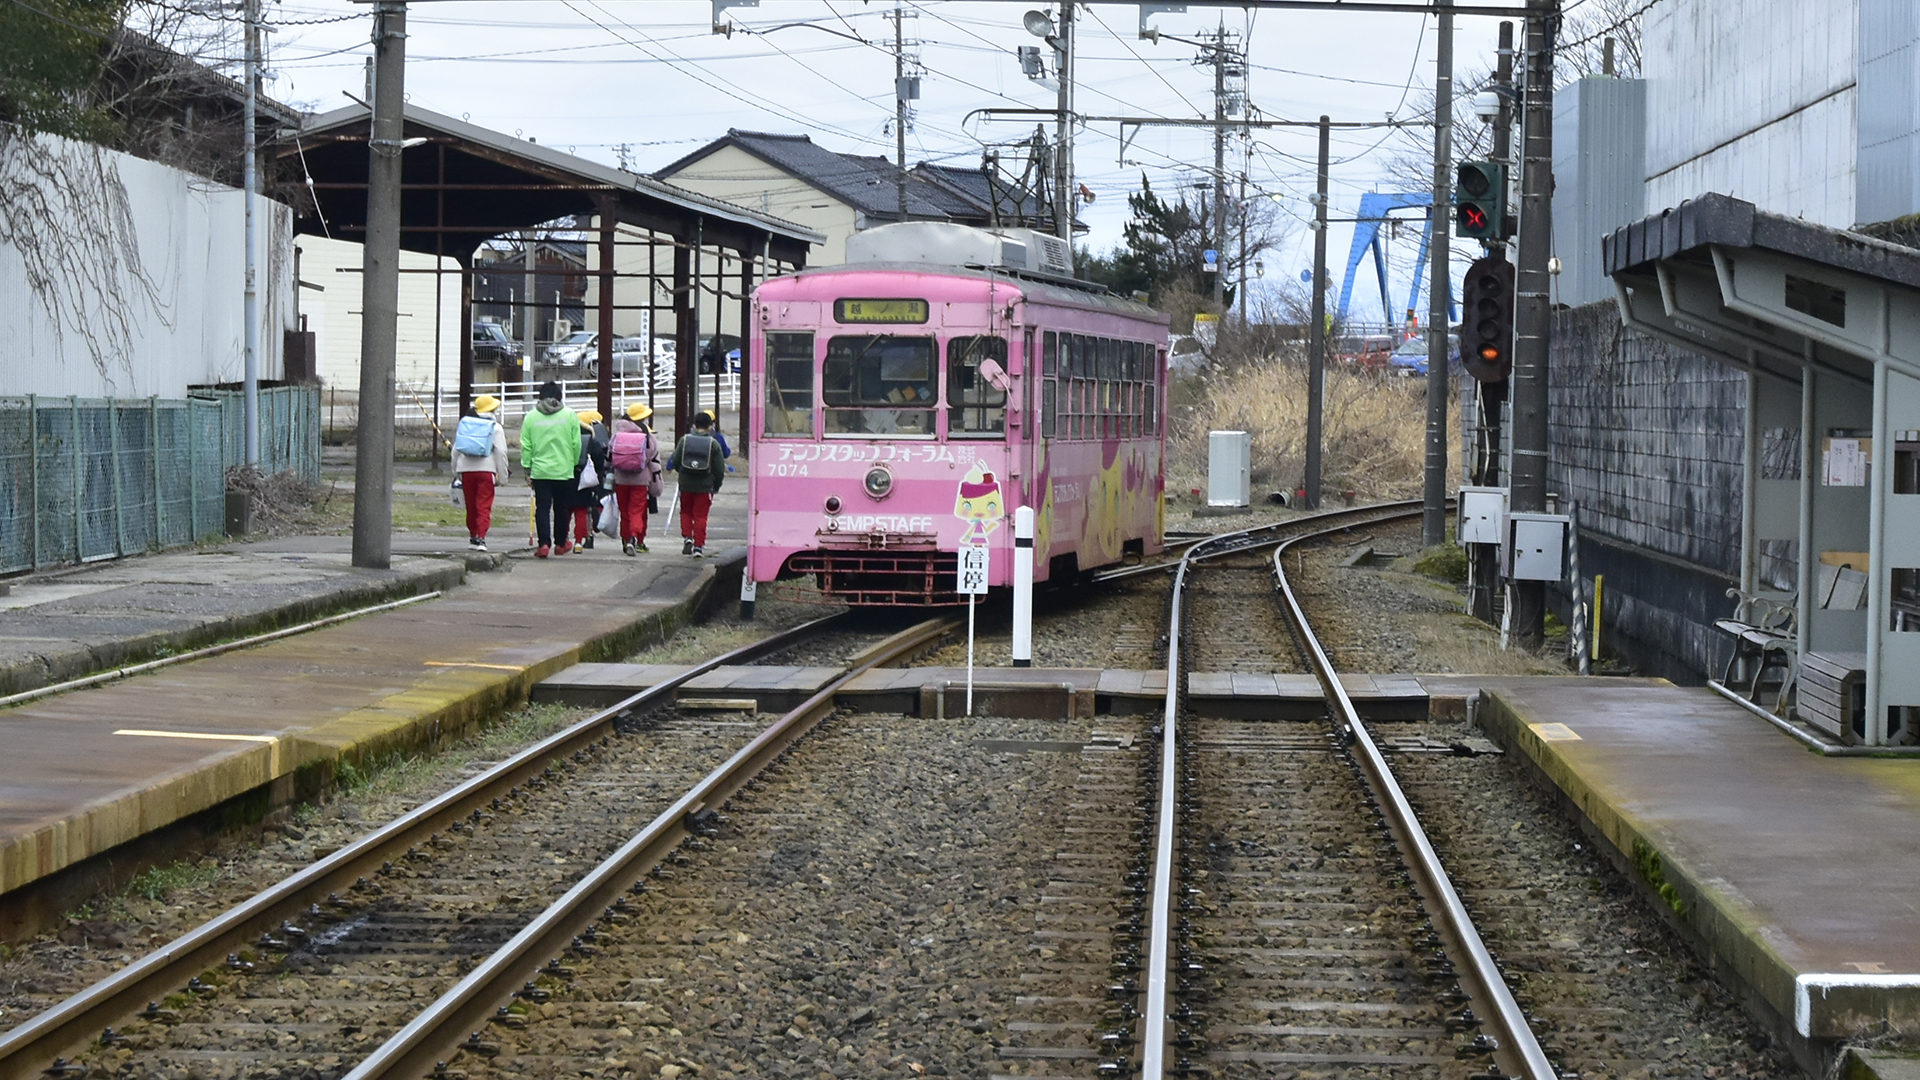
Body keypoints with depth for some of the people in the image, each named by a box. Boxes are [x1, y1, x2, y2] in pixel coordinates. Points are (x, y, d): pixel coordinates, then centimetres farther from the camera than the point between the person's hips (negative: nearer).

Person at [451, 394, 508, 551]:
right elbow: (501, 453, -4)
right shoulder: (495, 428, -1)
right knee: (484, 506, -5)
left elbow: (456, 450, 15)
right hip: (486, 469, -4)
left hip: (466, 469, 4)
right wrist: (502, 477, 1)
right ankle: (480, 537, -17)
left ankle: (473, 537, 23)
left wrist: (456, 471, 22)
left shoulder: (464, 424, 11)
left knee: (471, 506, 15)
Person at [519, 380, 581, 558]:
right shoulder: (570, 415, -2)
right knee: (561, 509, 13)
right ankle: (561, 543, 23)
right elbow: (576, 444, 0)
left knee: (542, 509, 2)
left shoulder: (531, 417, 0)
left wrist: (527, 468, 9)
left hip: (539, 471, 0)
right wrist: (574, 463, 14)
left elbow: (526, 446, 1)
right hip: (564, 471, 0)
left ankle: (544, 543, -9)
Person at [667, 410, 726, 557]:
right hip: (705, 485, -1)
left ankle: (687, 538, 0)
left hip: (686, 484, 1)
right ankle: (698, 546, 1)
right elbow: (719, 468, -3)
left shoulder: (685, 440, -1)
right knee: (700, 515, 4)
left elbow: (675, 462, 4)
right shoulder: (714, 443, -5)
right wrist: (717, 485, 10)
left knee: (686, 512, 18)